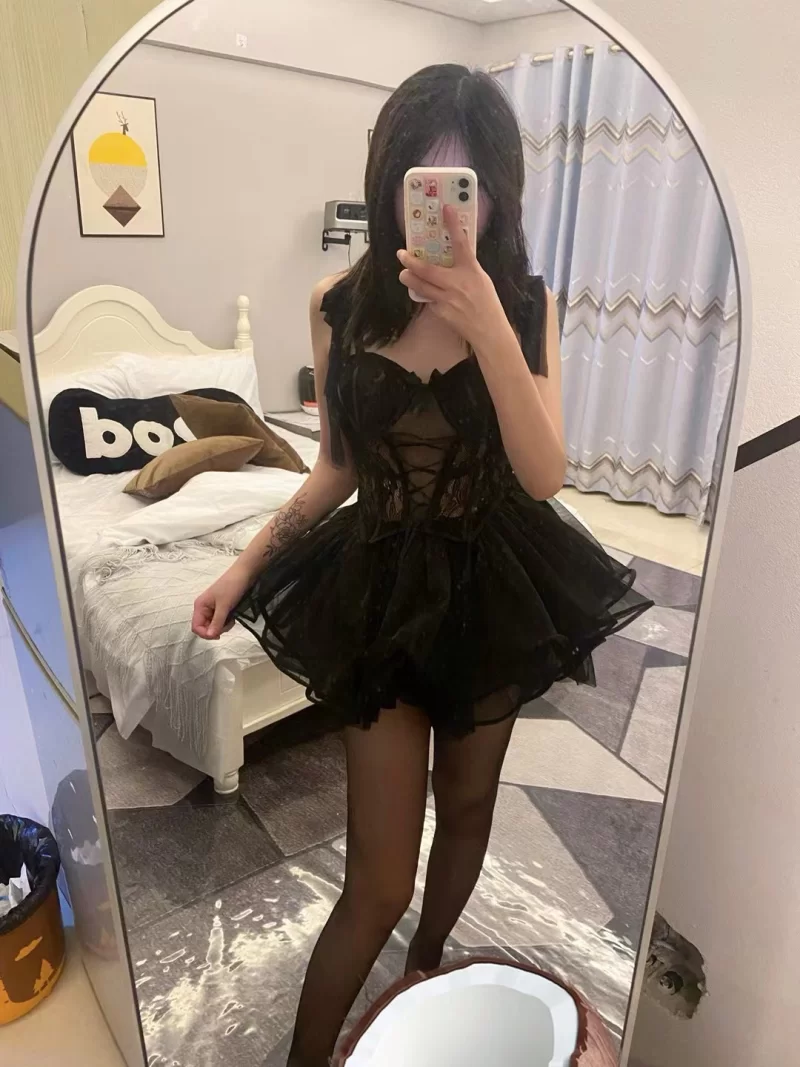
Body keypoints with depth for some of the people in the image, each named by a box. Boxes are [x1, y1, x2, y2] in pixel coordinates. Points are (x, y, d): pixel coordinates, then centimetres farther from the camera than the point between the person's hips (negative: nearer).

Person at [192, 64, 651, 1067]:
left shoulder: (529, 303, -5)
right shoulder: (339, 305, -5)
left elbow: (543, 475, -17)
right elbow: (337, 467, 4)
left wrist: (487, 327, -28)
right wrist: (246, 564, -1)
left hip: (498, 588, 2)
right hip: (384, 591, -1)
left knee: (467, 803, 21)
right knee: (379, 877, 1)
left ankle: (424, 971, 53)